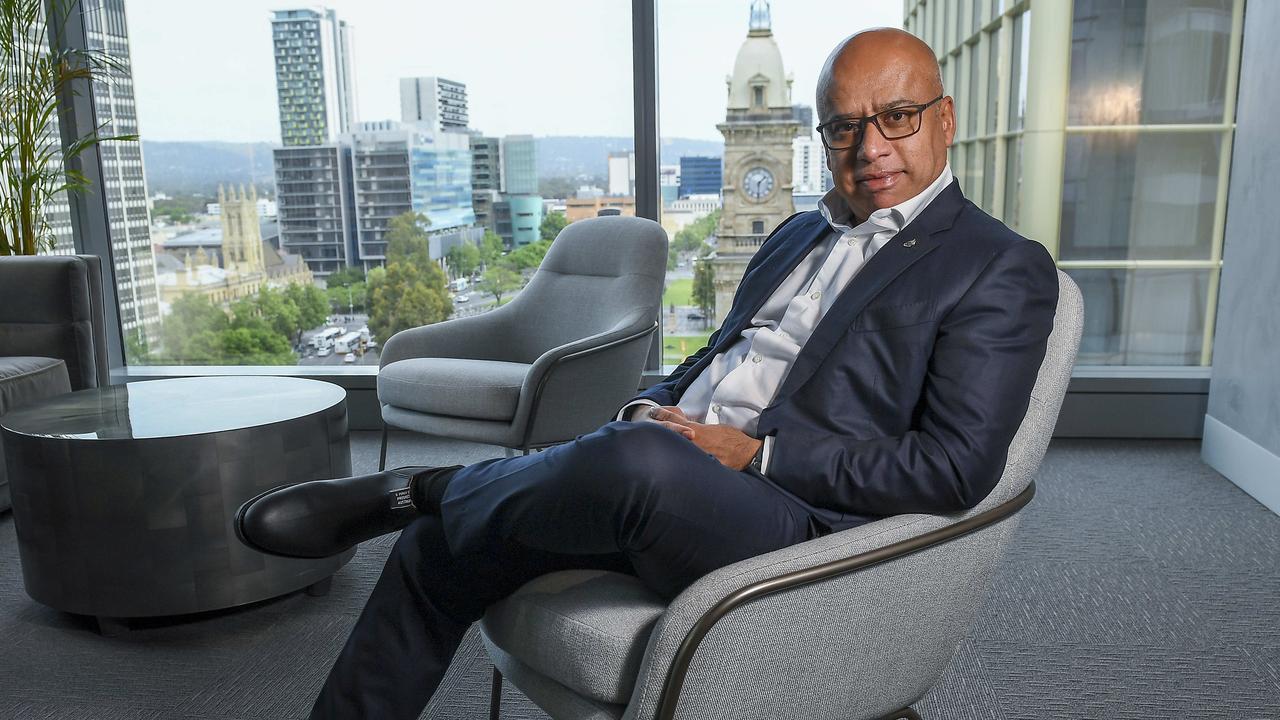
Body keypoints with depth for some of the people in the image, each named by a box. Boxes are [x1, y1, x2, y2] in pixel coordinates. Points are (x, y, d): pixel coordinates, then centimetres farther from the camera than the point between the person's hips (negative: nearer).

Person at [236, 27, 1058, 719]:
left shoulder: (1002, 269, -2)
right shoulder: (799, 233, 21)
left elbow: (956, 469, -12)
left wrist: (758, 454, -15)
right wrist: (649, 408, 1)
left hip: (798, 524, -7)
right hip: (666, 477, 7)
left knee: (642, 462, -37)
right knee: (438, 547, 0)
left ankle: (420, 487, -9)